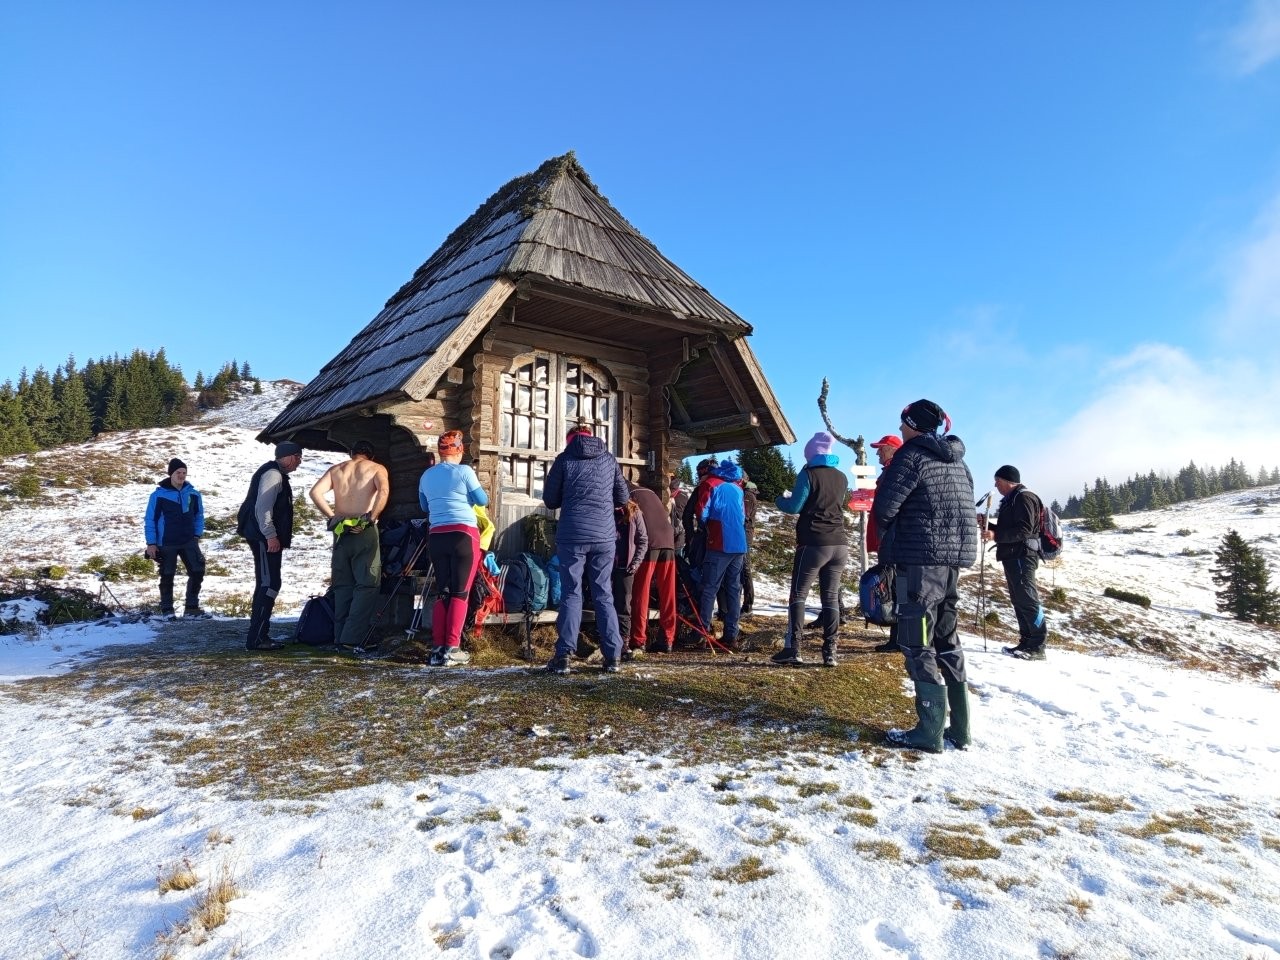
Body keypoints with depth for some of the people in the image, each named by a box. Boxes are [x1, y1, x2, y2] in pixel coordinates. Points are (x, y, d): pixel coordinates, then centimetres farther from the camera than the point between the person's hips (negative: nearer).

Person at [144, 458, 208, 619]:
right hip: (166, 544, -3)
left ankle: (191, 608, 6)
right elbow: (150, 520, -5)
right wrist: (151, 543, -7)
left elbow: (199, 515, 13)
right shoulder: (159, 494, -9)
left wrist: (197, 535, 3)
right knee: (167, 576, 8)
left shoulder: (193, 494, 1)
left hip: (189, 542, 3)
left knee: (197, 572, -3)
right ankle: (167, 609, 22)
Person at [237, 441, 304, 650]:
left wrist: (277, 536, 25)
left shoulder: (278, 474, 20)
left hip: (266, 538, 11)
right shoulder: (273, 474, -13)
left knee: (265, 585, 14)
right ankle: (256, 638, -10)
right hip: (265, 538, -11)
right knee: (269, 585, -11)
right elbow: (262, 508, -22)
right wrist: (271, 535, -24)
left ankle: (259, 635, 21)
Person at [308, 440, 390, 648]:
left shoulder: (336, 469, 16)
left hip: (341, 532, 4)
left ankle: (340, 637, 11)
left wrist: (332, 517, 5)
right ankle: (352, 638, -9)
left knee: (342, 585, 11)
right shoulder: (377, 468, 5)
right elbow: (383, 491, -16)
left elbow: (315, 492, 1)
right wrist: (372, 518, -12)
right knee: (367, 585, -1)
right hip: (365, 531, -4)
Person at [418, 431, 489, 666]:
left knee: (442, 592, 11)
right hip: (464, 535, -5)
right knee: (460, 593, -1)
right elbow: (483, 500, 0)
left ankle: (437, 649, 7)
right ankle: (452, 649, -4)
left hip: (437, 536, 5)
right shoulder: (463, 471, -4)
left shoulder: (426, 476, 12)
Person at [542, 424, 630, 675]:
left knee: (571, 594, 3)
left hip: (572, 536, -2)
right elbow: (623, 498, 14)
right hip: (604, 536, 2)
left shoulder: (565, 459, 2)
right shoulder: (608, 459, 9)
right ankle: (612, 656, 7)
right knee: (604, 595, 8)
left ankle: (564, 655, -4)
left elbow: (550, 500, 6)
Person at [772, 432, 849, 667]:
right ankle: (830, 651, 4)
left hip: (813, 544, -5)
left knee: (798, 595, 1)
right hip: (839, 545, 5)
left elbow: (794, 507, -8)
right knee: (831, 597, 7)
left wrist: (780, 500, 13)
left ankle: (792, 648, -3)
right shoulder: (841, 478, 12)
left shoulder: (808, 474, -6)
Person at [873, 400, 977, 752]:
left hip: (920, 558, -8)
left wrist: (887, 540, 6)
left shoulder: (912, 454, -9)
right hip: (956, 557, 8)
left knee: (919, 644, -2)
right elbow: (966, 508, 18)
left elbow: (884, 506, -12)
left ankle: (930, 732, 0)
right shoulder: (958, 461, 17)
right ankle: (959, 728, 19)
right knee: (946, 640, 15)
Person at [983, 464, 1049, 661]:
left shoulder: (1023, 498, -10)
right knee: (1019, 600, 10)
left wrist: (995, 535, -26)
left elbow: (1024, 530, -21)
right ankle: (1026, 642, 13)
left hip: (1022, 556, -11)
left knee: (1027, 599, -11)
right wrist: (987, 525, 12)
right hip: (1013, 556, 11)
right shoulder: (1010, 500, 22)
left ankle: (1037, 646, -10)